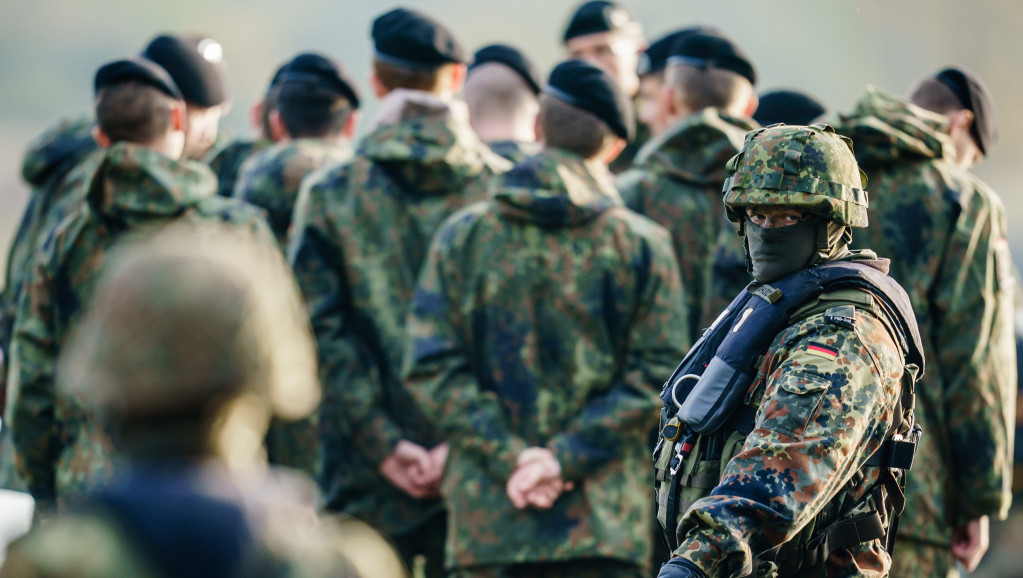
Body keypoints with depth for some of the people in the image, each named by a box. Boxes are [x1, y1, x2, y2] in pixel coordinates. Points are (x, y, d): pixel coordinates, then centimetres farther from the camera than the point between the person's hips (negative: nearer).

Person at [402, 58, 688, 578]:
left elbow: (429, 367, -3)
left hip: (488, 515, 1)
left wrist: (508, 455, -7)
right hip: (604, 521, 0)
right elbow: (657, 374, -4)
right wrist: (568, 455, -7)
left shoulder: (461, 235, 3)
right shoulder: (642, 243, 1)